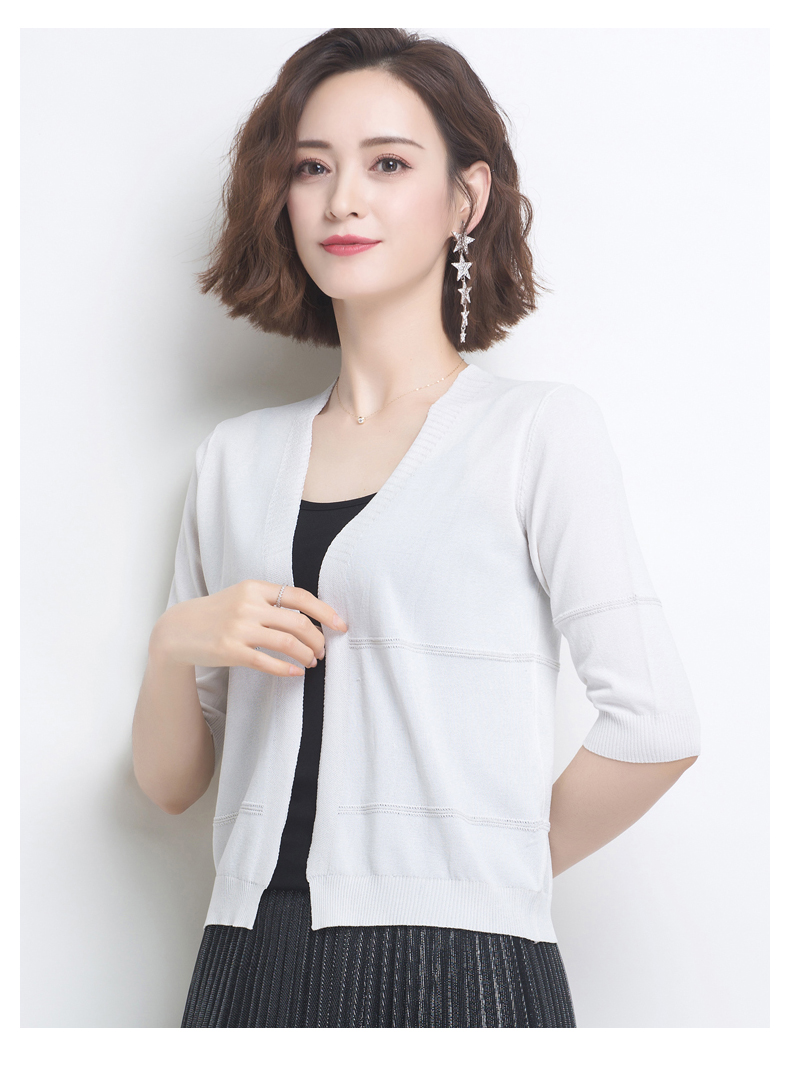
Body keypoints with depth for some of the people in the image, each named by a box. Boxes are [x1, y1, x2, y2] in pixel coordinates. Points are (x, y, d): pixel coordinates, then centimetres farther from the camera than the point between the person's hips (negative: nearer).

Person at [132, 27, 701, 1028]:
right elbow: (168, 782, 12)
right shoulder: (234, 456, 10)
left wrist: (492, 872, -2)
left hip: (454, 971, -4)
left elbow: (654, 728, -12)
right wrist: (174, 645, -6)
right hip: (248, 961, 4)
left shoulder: (540, 428, -4)